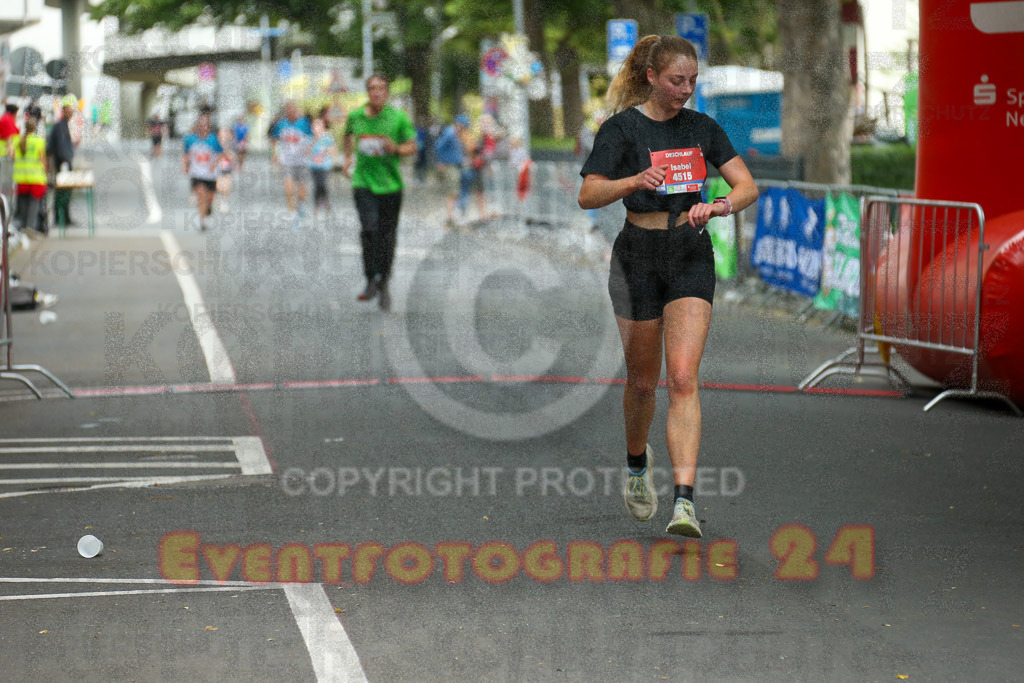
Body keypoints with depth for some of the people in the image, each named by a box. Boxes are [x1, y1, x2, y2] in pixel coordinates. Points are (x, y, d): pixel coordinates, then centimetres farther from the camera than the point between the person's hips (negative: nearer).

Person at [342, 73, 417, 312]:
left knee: (387, 237, 5)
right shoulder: (355, 116, 5)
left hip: (390, 184, 0)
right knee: (369, 229, -20)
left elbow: (412, 147, 2)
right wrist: (347, 158, 19)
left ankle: (384, 285, 22)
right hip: (364, 182, 0)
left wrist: (397, 149, -17)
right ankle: (371, 281, -11)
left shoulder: (399, 118, -2)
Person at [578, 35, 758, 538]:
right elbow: (588, 196, -14)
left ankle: (685, 501, -20)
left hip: (692, 258, 1)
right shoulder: (622, 128, -6)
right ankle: (637, 463, 41)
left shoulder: (702, 129, 5)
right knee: (643, 381, 9)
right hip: (638, 259, -1)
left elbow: (748, 186, 2)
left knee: (682, 377, -12)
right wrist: (635, 181, -32)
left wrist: (719, 206, -19)